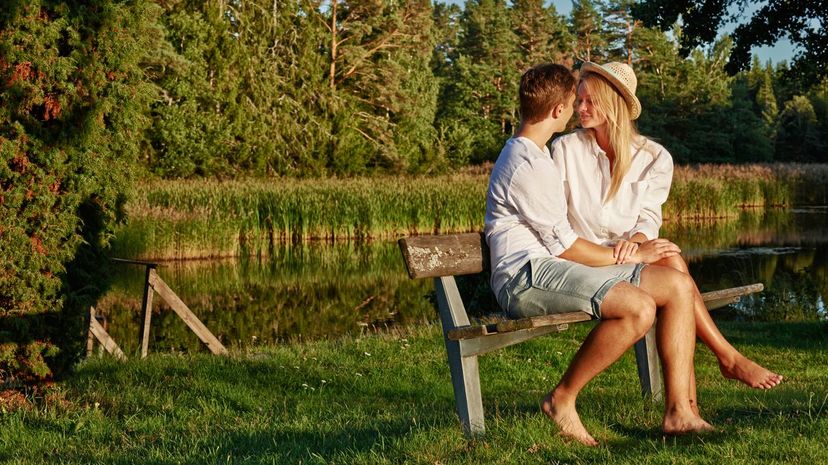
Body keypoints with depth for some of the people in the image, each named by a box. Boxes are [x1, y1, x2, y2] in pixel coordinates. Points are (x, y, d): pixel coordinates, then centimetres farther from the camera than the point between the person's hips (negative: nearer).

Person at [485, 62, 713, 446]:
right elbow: (565, 246, -12)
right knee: (639, 308, -32)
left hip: (555, 268, 10)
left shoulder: (531, 155, 23)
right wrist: (633, 256, 0)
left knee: (678, 286, -4)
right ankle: (562, 399, -15)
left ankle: (679, 412, -9)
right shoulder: (526, 165, -12)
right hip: (525, 275, -10)